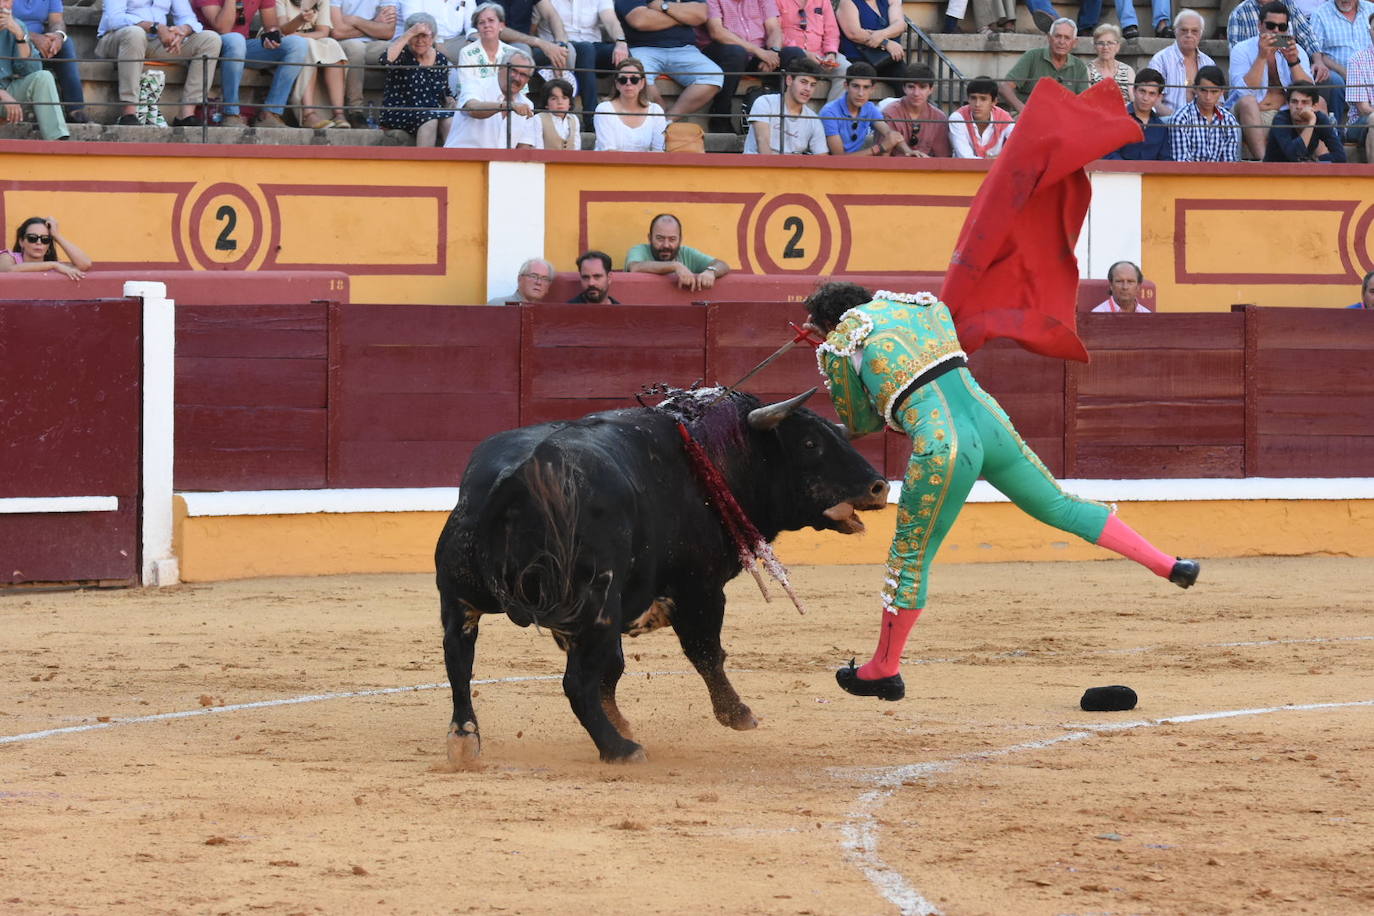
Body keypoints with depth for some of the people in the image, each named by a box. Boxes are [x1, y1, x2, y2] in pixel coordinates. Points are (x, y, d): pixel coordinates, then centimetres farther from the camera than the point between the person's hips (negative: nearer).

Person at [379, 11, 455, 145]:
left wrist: (451, 103, -1)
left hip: (434, 112, 4)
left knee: (450, 121, -28)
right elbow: (385, 60, -27)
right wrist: (410, 33, -23)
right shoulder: (403, 55, -2)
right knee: (430, 119, -34)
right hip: (399, 113, -4)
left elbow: (446, 93, 23)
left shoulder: (441, 59, 12)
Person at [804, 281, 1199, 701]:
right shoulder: (923, 305, 21)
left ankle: (885, 670, 16)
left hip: (941, 445, -5)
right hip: (987, 420, 5)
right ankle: (1168, 565, 18)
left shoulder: (838, 349, 7)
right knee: (1059, 506, 18)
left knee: (909, 555, 7)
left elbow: (857, 425, 15)